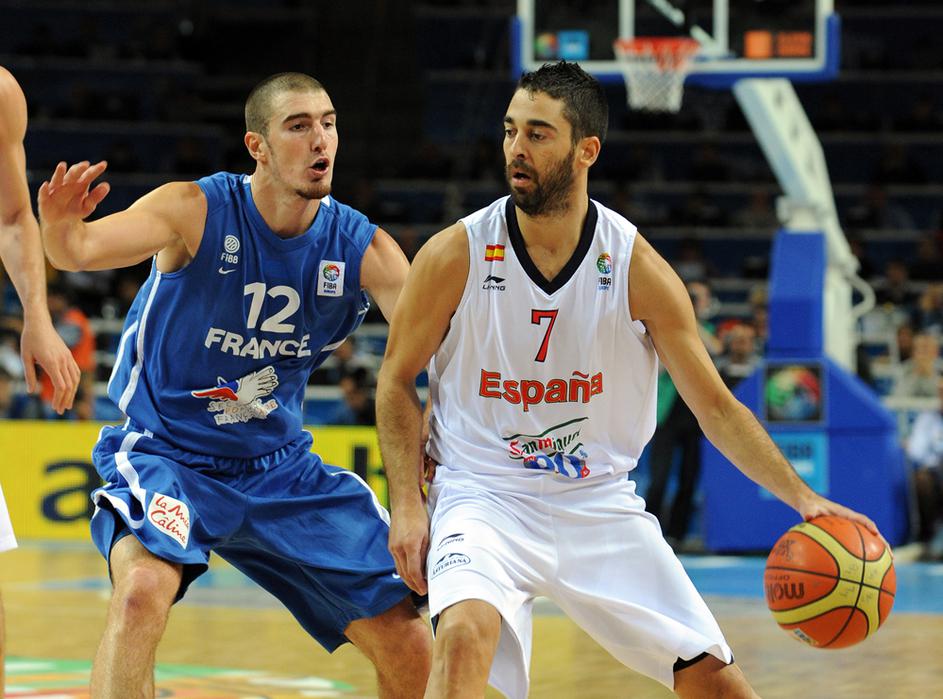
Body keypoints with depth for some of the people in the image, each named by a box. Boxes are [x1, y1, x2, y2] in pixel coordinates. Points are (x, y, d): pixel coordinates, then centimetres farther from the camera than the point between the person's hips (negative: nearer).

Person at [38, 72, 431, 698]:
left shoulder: (362, 248, -7)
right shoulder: (197, 211, -17)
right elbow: (83, 250, -31)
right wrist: (61, 227, -56)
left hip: (280, 465, 4)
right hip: (165, 454, -4)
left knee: (409, 646, 0)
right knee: (143, 590, -35)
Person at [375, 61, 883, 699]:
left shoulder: (638, 268, -8)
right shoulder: (456, 255, -11)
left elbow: (715, 406, -3)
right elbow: (397, 380, 2)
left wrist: (801, 497, -13)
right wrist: (407, 503, -8)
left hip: (600, 503, 2)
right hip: (483, 496, -2)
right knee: (466, 635, -32)